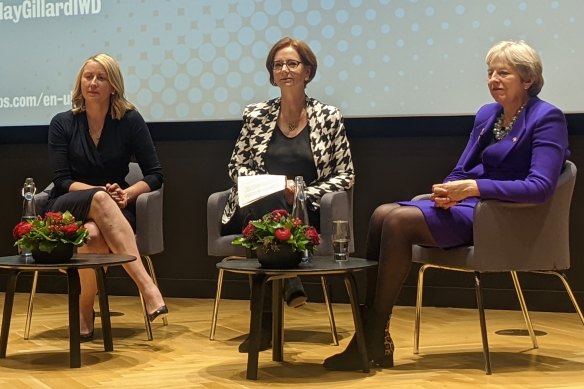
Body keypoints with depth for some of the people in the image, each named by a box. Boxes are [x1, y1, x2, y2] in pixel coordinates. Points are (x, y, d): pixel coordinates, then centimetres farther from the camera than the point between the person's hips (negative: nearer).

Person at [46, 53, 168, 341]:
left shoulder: (130, 120, 0)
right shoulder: (62, 123, 2)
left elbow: (155, 175, 0)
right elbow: (62, 181, -5)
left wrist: (128, 193, -20)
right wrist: (100, 192, -22)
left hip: (115, 210, 0)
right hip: (68, 209, 0)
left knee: (93, 233, -38)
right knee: (99, 201, -38)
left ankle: (85, 312, -23)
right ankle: (145, 284, -45)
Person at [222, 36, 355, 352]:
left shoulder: (328, 117, 6)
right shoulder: (256, 115, 11)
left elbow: (345, 175, 4)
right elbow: (237, 165, 14)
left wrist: (303, 193, -11)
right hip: (256, 211, 1)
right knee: (269, 201, -35)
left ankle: (266, 321, -29)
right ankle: (288, 285, -29)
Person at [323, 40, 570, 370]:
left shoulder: (547, 119, -7)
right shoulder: (486, 115, 17)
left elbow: (541, 186, -19)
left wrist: (473, 188, -24)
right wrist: (449, 191, -8)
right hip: (467, 206, 8)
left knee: (399, 221, -26)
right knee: (383, 214, -17)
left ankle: (375, 340, -20)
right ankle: (371, 334, -21)